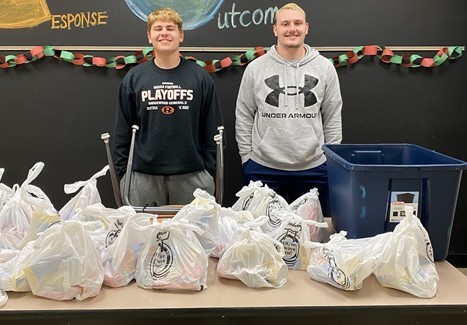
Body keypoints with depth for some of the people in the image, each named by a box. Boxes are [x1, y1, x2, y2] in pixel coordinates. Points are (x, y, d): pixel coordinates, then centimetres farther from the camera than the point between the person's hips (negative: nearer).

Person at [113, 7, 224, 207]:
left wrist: (210, 171, -2)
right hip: (143, 175, 1)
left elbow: (212, 130, 2)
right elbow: (123, 131, 6)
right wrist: (123, 171, 1)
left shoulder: (200, 77, 2)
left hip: (191, 175, 0)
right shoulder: (134, 78, 4)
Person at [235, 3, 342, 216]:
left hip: (313, 167, 1)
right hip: (263, 167, 0)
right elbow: (243, 117, 4)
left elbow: (333, 118, 6)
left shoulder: (325, 68, 2)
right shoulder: (255, 68, -1)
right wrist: (247, 157, 2)